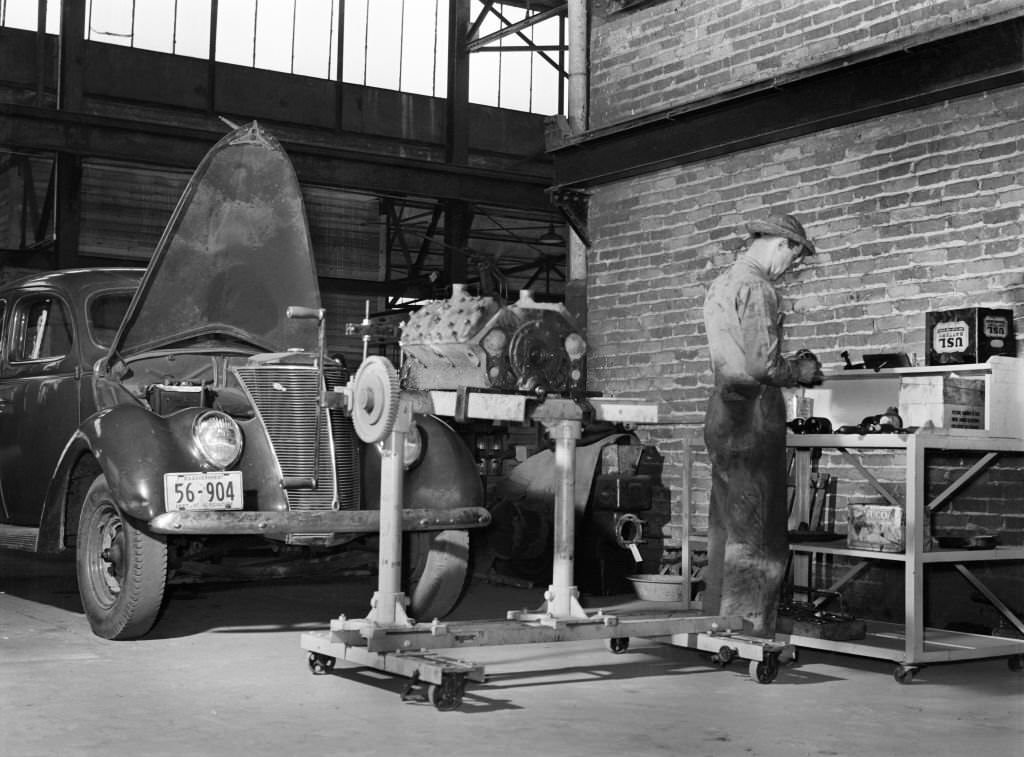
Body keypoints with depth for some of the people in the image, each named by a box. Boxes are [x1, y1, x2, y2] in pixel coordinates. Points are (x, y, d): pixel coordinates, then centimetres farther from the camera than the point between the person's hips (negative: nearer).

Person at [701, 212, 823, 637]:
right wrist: (801, 372, -1)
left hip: (723, 407, 9)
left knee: (725, 526, 13)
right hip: (753, 412, -9)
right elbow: (762, 366, -19)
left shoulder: (721, 285, 17)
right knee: (756, 531, -4)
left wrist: (791, 365, 18)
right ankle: (750, 629, 0)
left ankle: (719, 624, 19)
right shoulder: (757, 288, -13)